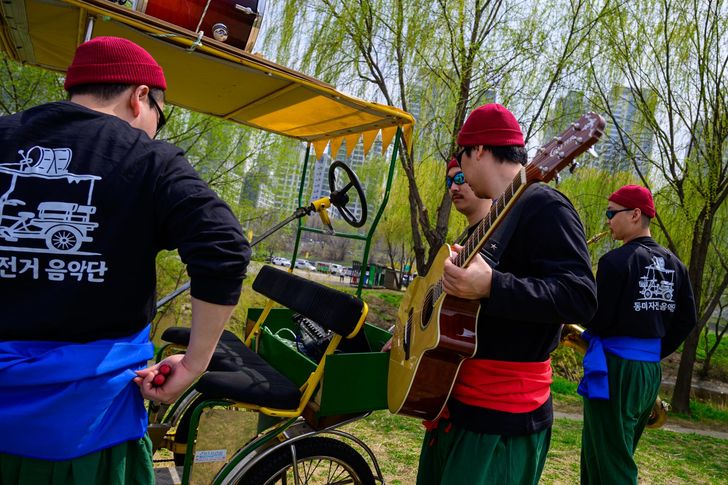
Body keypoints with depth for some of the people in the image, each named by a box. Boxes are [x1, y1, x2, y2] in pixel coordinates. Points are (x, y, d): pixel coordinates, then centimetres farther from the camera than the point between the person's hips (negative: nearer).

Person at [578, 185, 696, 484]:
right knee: (608, 455, 22)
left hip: (614, 369, -8)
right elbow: (687, 320, 10)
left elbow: (598, 321, -17)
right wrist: (656, 351, 17)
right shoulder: (674, 264, 8)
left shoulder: (616, 260, -15)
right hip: (650, 370, 8)